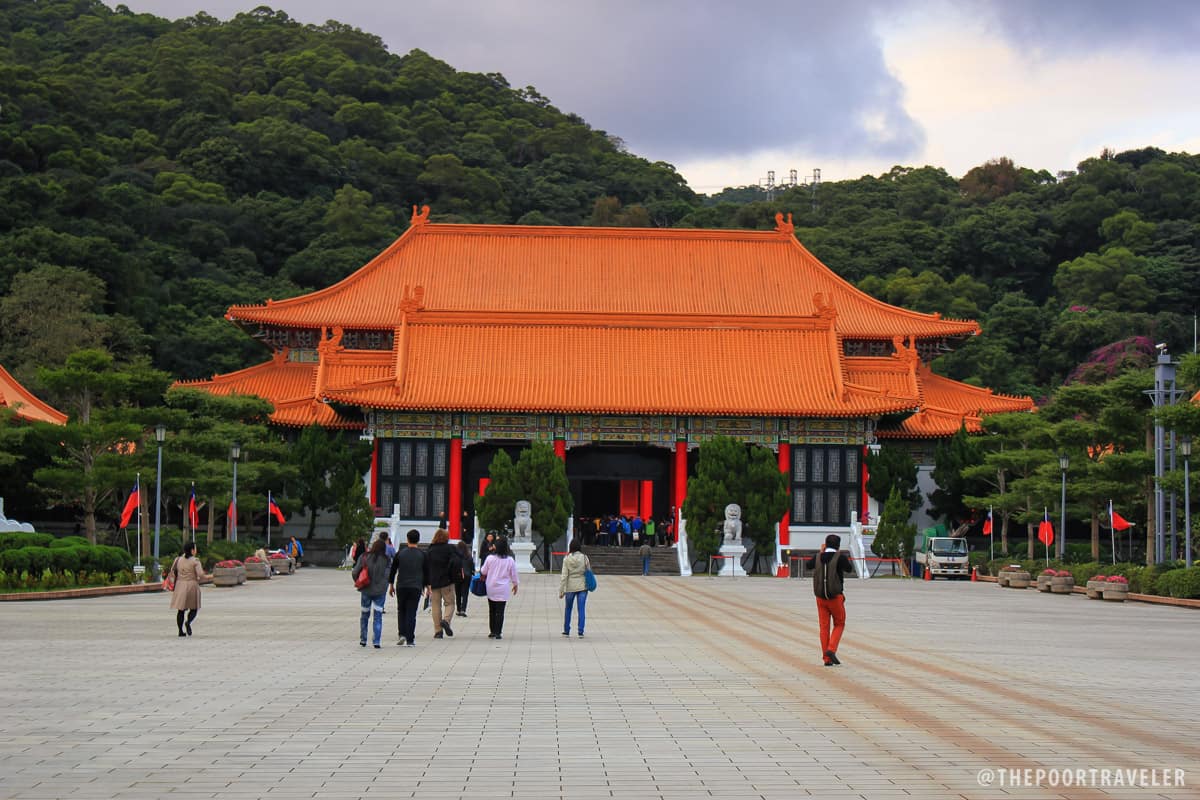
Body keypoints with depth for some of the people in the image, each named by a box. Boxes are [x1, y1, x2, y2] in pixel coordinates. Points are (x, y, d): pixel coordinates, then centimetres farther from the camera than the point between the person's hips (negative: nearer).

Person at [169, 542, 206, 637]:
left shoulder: (178, 560, 4)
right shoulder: (195, 561, -9)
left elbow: (172, 573, 7)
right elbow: (201, 575, -15)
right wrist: (199, 581, 5)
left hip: (180, 586, 4)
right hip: (192, 586, -4)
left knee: (181, 610, 10)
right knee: (194, 609, 8)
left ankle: (180, 631, 6)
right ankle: (188, 622, -19)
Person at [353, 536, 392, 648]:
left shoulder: (364, 557, -5)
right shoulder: (386, 560, -8)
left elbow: (355, 573, -6)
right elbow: (387, 575, -13)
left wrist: (358, 583, 11)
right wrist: (383, 586, 4)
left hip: (366, 590, 2)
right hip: (380, 591, -2)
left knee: (364, 615, 17)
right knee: (378, 616, 2)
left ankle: (363, 639, 23)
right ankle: (376, 641, -5)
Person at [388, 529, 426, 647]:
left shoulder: (400, 553, 2)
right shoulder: (422, 554, 1)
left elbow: (393, 570, 6)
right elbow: (427, 572, 5)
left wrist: (391, 585, 15)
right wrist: (426, 587, 15)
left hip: (401, 587, 1)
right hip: (416, 588, 0)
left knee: (401, 611, 15)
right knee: (411, 613, 1)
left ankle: (402, 634, -1)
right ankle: (410, 640, -2)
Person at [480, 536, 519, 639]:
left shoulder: (490, 558, -7)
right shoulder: (510, 560, -8)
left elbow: (483, 571, 7)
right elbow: (513, 574, 3)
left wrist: (482, 575, 31)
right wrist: (515, 584, 20)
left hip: (491, 588, 1)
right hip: (503, 590, -1)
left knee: (492, 611, 14)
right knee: (500, 611, 0)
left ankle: (492, 631, 18)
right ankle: (498, 633, -3)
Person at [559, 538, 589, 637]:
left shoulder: (567, 559, -8)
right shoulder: (584, 557, -6)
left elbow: (564, 576, -8)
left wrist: (561, 591, -4)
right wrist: (589, 584, 18)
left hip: (570, 587, 0)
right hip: (582, 586, 0)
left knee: (568, 609, 16)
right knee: (582, 610, 3)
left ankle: (566, 631, 24)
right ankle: (580, 632, 0)